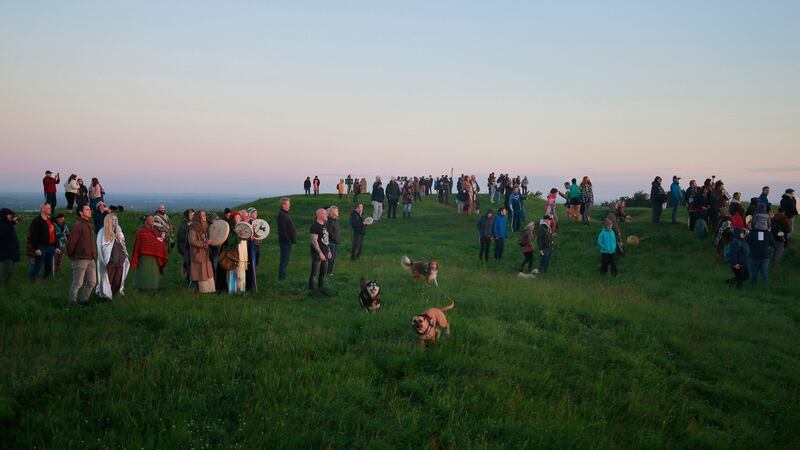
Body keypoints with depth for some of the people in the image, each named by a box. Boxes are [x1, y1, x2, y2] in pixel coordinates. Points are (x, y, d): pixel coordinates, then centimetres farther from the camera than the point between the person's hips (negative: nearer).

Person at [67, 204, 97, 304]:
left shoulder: (89, 225, 16)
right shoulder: (77, 226, -13)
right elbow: (71, 242, -14)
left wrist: (93, 254, 14)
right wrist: (70, 256, -5)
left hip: (90, 259, 8)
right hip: (80, 259, -8)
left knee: (92, 282, 10)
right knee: (77, 283, 0)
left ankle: (84, 301, 23)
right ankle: (72, 303, 11)